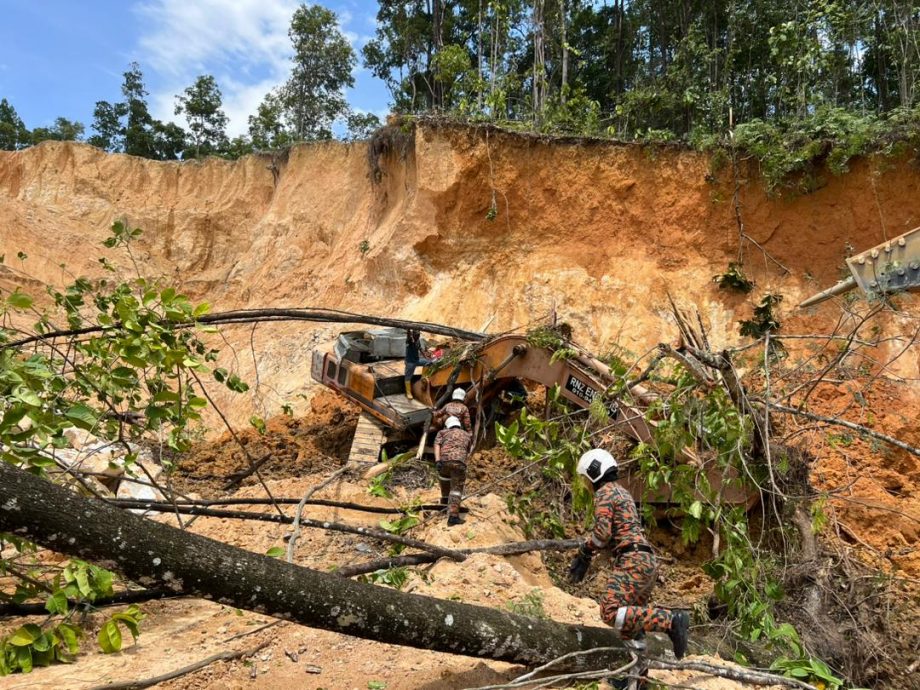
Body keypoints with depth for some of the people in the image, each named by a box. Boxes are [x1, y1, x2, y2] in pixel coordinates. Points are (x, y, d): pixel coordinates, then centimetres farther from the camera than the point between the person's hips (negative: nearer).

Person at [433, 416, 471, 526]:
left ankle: (445, 502, 46)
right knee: (456, 489, 0)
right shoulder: (467, 435, 29)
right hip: (459, 462, -1)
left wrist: (437, 461, -7)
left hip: (444, 460, 1)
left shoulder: (442, 432, 23)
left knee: (444, 479, 30)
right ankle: (453, 516, -16)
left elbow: (437, 445, 4)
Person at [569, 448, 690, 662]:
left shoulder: (604, 492, -2)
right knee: (630, 624, 13)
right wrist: (585, 558, 28)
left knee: (611, 612, -20)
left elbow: (603, 532, -14)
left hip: (633, 561, -10)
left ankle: (670, 621, -23)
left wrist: (584, 553, 0)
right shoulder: (622, 492, 27)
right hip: (647, 561, 10)